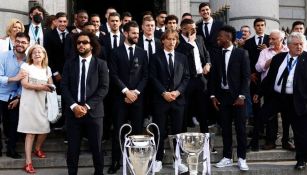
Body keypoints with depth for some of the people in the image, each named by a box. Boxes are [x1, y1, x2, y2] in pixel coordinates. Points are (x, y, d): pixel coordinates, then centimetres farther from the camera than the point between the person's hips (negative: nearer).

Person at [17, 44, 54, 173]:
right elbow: (24, 83, -11)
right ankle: (28, 162, -3)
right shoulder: (26, 66, 0)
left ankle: (37, 148, 36)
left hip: (42, 103, 5)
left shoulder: (47, 69, 14)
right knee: (30, 132, -6)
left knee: (45, 129, 6)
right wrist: (39, 87, -22)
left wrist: (49, 87, -13)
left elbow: (50, 85, 11)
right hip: (29, 103, -5)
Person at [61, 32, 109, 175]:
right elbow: (64, 86, 2)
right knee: (73, 147, 6)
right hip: (73, 111, 1)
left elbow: (104, 88, -4)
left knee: (96, 147, 6)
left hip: (93, 111, -1)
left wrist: (87, 106, -12)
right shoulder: (69, 63, 8)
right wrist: (73, 106, -12)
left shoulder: (101, 64, 3)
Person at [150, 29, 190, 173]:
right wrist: (164, 93, -14)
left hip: (178, 99, 3)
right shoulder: (156, 57, 3)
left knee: (177, 130, 6)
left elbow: (186, 78, 7)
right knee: (159, 131, 2)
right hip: (160, 99, -2)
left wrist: (177, 91, -9)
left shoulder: (182, 58, 12)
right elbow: (153, 78, -4)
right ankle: (158, 160, 11)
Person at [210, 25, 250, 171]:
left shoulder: (241, 53, -3)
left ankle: (241, 158, 10)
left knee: (240, 128, 2)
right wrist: (213, 95, 3)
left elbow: (246, 76, -6)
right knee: (225, 128, 7)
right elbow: (213, 77, 11)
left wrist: (242, 96, -13)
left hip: (237, 96, -3)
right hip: (222, 95, 4)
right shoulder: (217, 55, 9)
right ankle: (227, 157, 15)